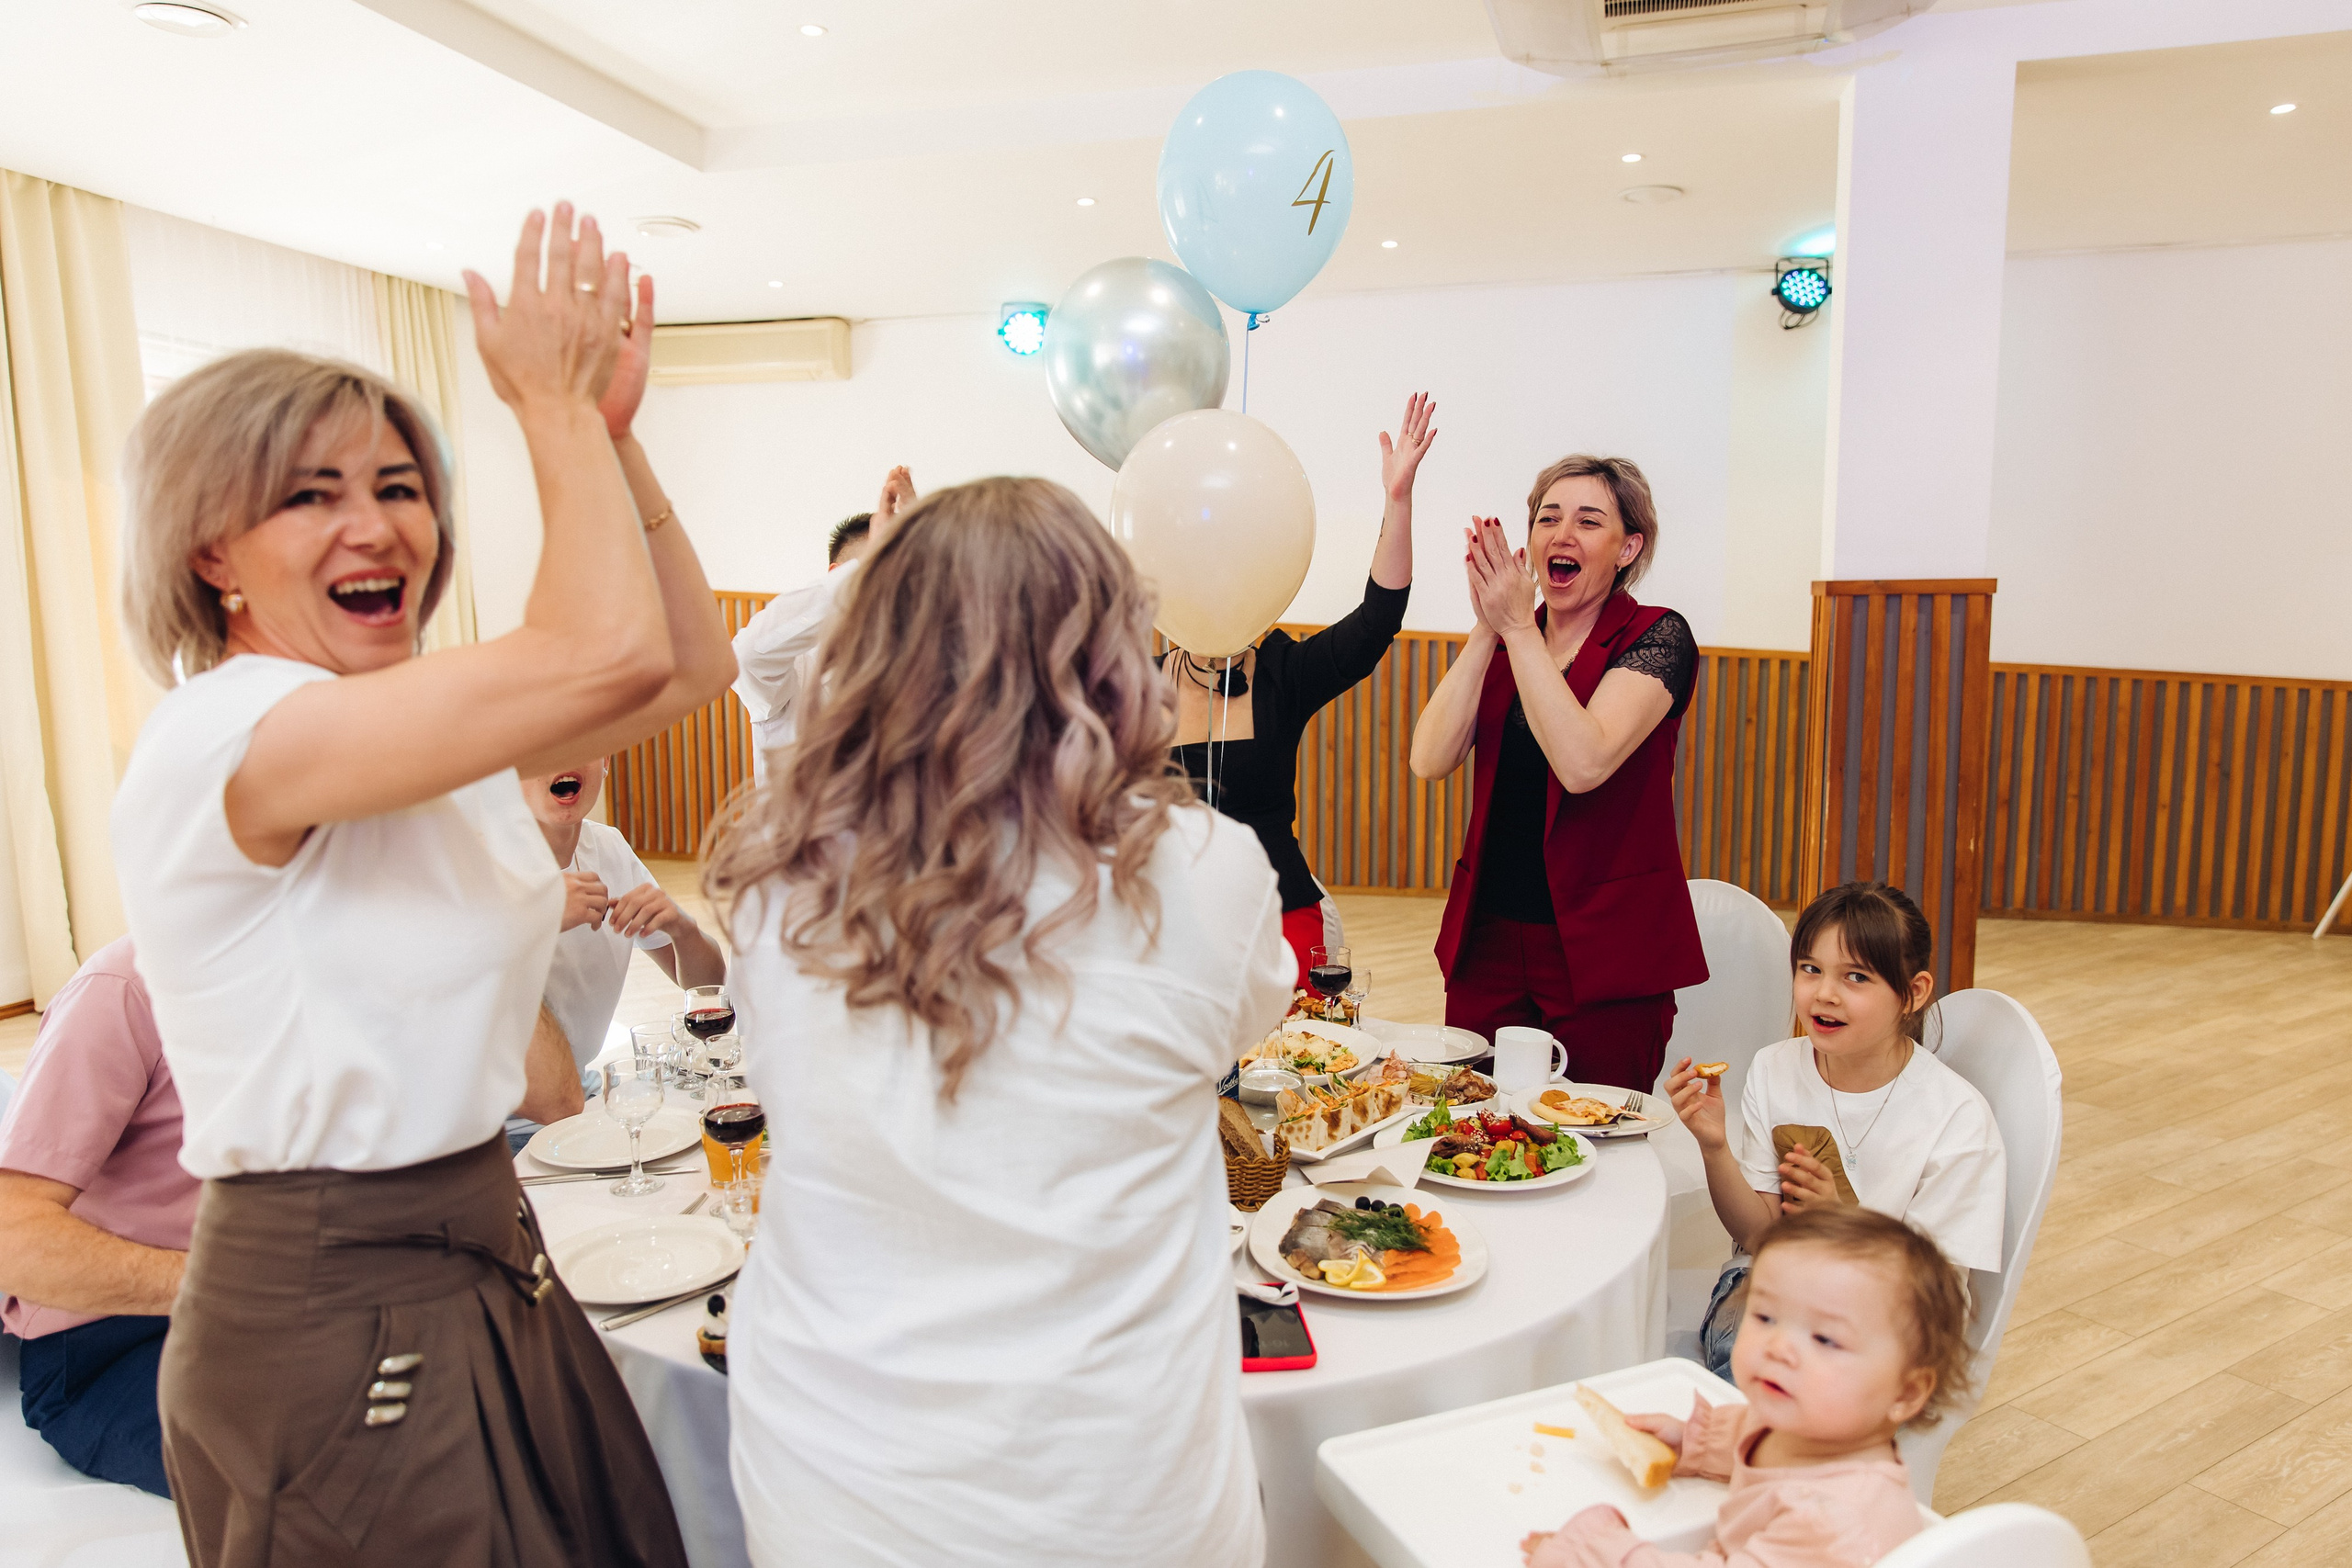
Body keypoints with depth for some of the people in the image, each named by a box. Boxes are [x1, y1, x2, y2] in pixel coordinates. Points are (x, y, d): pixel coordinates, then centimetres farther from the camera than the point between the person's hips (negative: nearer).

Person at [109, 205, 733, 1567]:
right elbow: (609, 654, -31)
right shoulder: (219, 736, -21)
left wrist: (609, 428, -3)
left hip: (485, 1271, 8)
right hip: (333, 1315, -8)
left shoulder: (433, 725, 5)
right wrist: (551, 401, -17)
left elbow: (694, 664, 3)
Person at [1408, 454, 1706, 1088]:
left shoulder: (1657, 638, -6)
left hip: (1602, 952, -4)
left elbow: (1583, 763, -24)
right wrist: (1488, 629, -14)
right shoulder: (1504, 641, 8)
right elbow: (1430, 761, -8)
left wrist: (1518, 627, -19)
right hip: (1490, 938, 4)